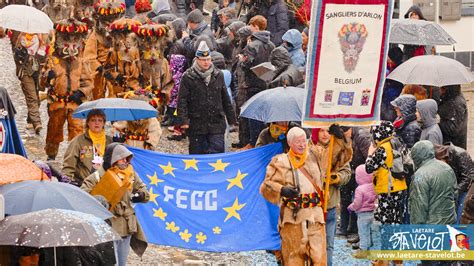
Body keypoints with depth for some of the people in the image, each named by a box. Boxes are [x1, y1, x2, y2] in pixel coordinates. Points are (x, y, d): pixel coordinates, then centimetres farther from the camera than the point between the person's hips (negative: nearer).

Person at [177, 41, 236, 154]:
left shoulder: (218, 76, 9)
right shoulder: (188, 77, -3)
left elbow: (225, 99, 17)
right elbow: (182, 100, -4)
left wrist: (231, 119, 17)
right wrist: (184, 120, -13)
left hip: (217, 123, 2)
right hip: (196, 124, -2)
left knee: (218, 151, -5)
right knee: (197, 153, 6)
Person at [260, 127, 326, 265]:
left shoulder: (314, 157, 17)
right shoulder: (281, 162, 6)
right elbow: (267, 186, -2)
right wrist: (282, 190, -18)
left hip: (315, 216, 3)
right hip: (293, 216, -3)